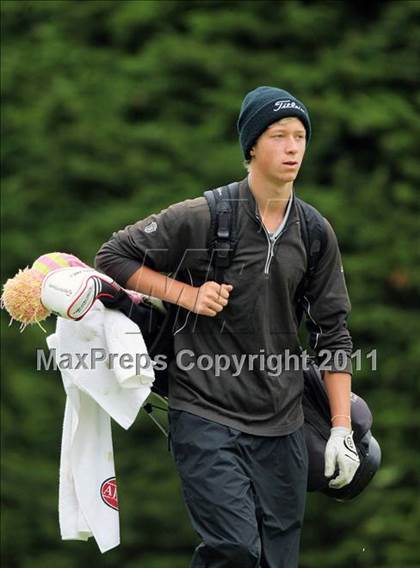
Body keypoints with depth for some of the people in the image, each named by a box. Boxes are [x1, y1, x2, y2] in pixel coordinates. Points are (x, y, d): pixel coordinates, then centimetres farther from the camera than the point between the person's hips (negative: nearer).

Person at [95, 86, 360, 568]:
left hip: (282, 426, 5)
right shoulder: (203, 217, -7)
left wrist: (341, 429, 6)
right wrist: (188, 295, -10)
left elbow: (333, 333, 11)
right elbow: (113, 257, 1)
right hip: (206, 415, -5)